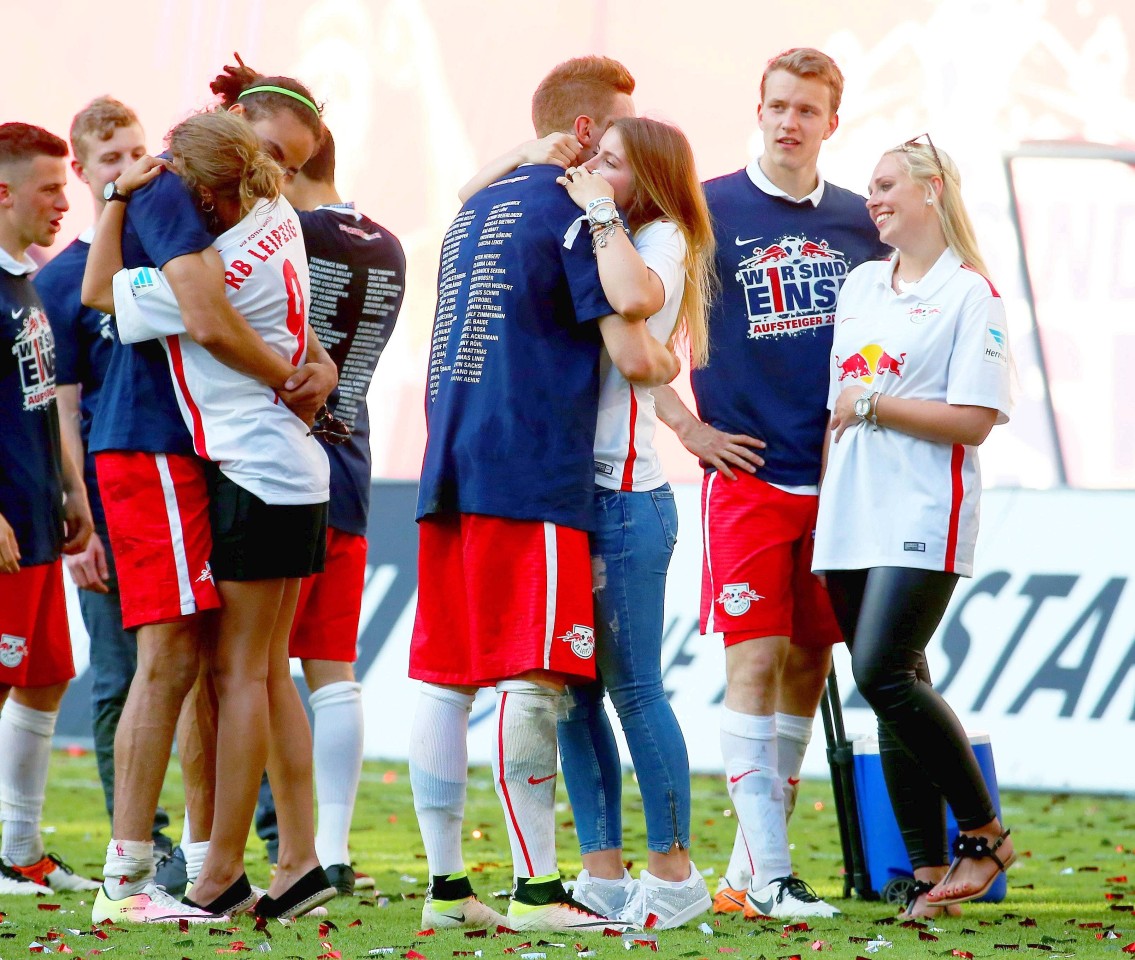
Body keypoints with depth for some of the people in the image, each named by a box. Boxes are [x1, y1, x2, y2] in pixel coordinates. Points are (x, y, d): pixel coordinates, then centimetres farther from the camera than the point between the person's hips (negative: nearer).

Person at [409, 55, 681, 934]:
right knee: (531, 680, -7)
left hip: (451, 467, 8)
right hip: (534, 475, -8)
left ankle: (446, 885, 9)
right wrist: (668, 363, 11)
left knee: (444, 679, 6)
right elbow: (630, 354, -11)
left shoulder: (477, 207, 19)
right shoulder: (576, 212, -6)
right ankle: (536, 887, -8)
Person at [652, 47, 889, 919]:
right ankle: (767, 875, -12)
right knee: (756, 659, -10)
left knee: (809, 662, 7)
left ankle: (751, 865, 15)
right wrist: (687, 425, -5)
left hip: (837, 479, 5)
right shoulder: (707, 211, -1)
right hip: (748, 478, -4)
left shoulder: (859, 225, 10)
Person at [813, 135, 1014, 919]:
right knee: (894, 687, 3)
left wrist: (872, 404, -10)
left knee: (883, 672, -18)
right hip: (852, 518, 7)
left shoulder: (970, 294, -4)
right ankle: (929, 871, 5)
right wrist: (824, 492, 19)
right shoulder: (861, 285, 17)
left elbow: (975, 421, -12)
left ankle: (984, 832, -5)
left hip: (925, 516, -7)